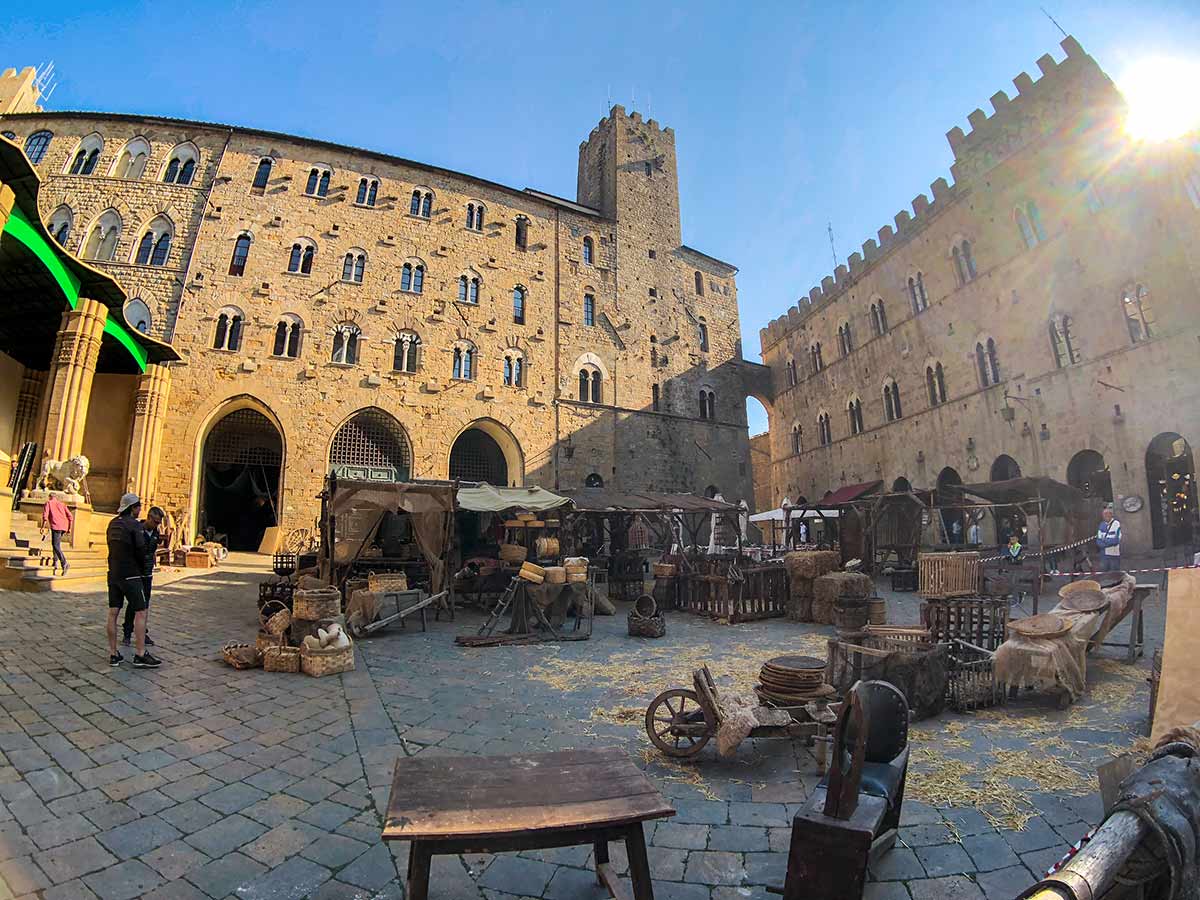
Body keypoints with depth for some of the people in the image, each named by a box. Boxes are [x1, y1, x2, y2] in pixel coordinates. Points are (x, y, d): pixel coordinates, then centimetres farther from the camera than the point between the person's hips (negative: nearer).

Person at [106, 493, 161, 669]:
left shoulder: (112, 524, 9)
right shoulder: (134, 525, -14)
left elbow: (112, 547, 12)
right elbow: (141, 551, -14)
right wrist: (143, 570, 3)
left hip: (113, 574, 8)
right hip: (131, 575, -8)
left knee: (113, 612, 9)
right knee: (140, 612, -2)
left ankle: (113, 654, 15)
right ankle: (140, 655, -1)